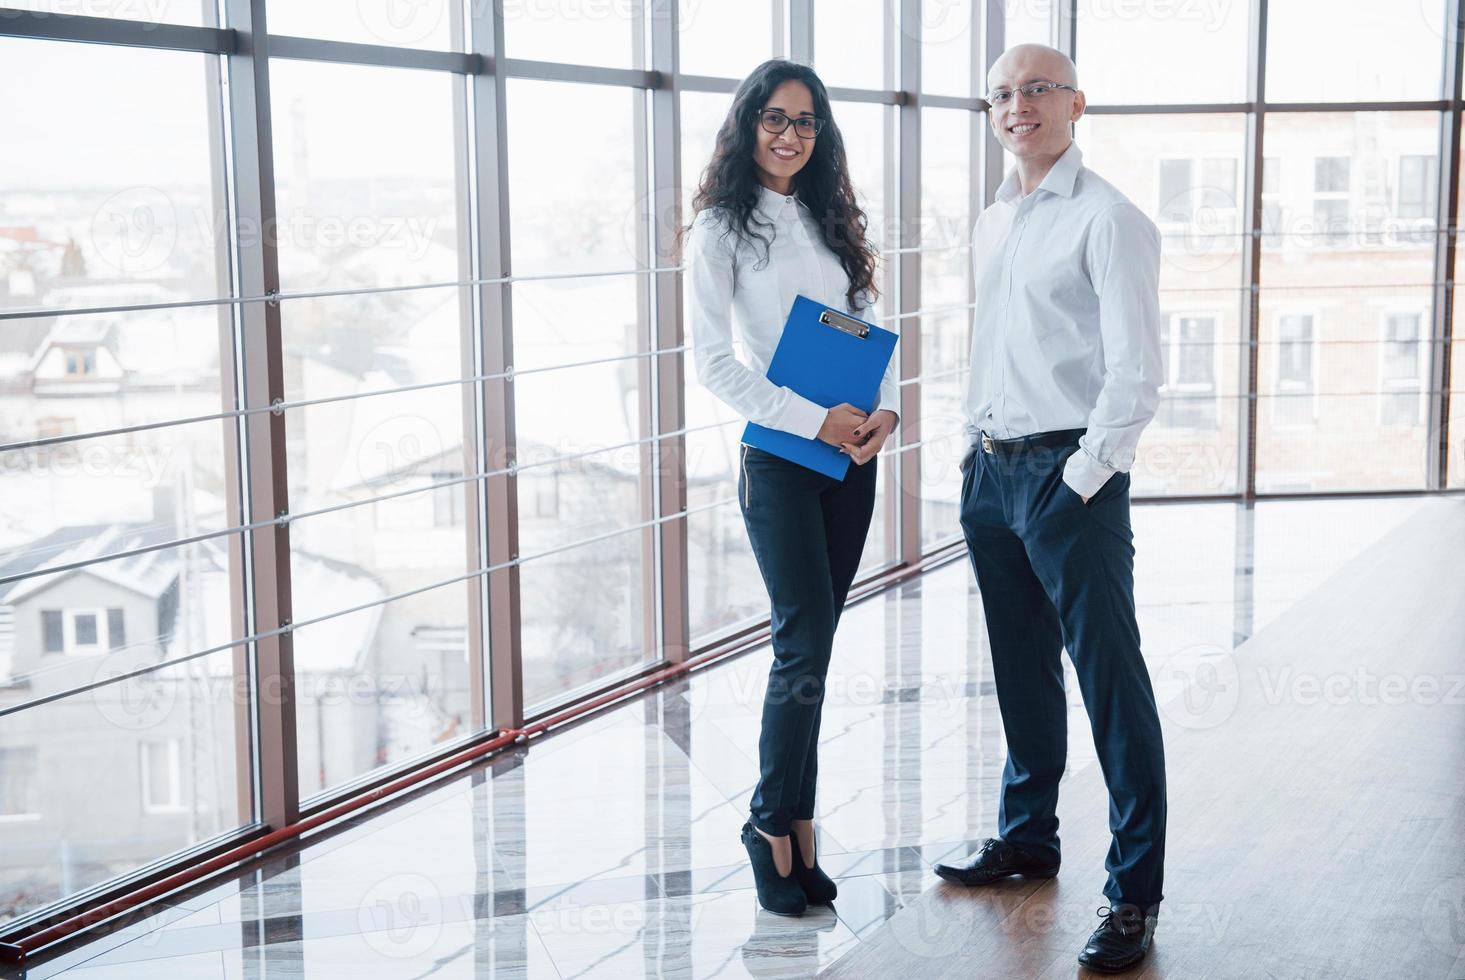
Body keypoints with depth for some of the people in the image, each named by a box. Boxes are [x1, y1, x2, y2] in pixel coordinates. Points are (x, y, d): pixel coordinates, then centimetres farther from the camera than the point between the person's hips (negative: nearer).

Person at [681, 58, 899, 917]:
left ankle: (793, 823, 17)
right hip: (779, 458, -5)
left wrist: (887, 408, -5)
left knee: (811, 645, 8)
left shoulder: (830, 219, 13)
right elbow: (713, 361, -10)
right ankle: (777, 822, 10)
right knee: (807, 646, -8)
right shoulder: (722, 227, -4)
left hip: (852, 456, 5)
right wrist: (814, 419, -16)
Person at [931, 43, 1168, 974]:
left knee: (1112, 680, -5)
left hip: (1071, 477, -8)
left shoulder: (1107, 218, -9)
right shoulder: (992, 224, 16)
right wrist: (979, 452, 15)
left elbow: (1137, 372, -14)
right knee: (1021, 671, 18)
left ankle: (1134, 894, 1)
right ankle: (1028, 834, 34)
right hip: (992, 471, 8)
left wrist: (1081, 478, -16)